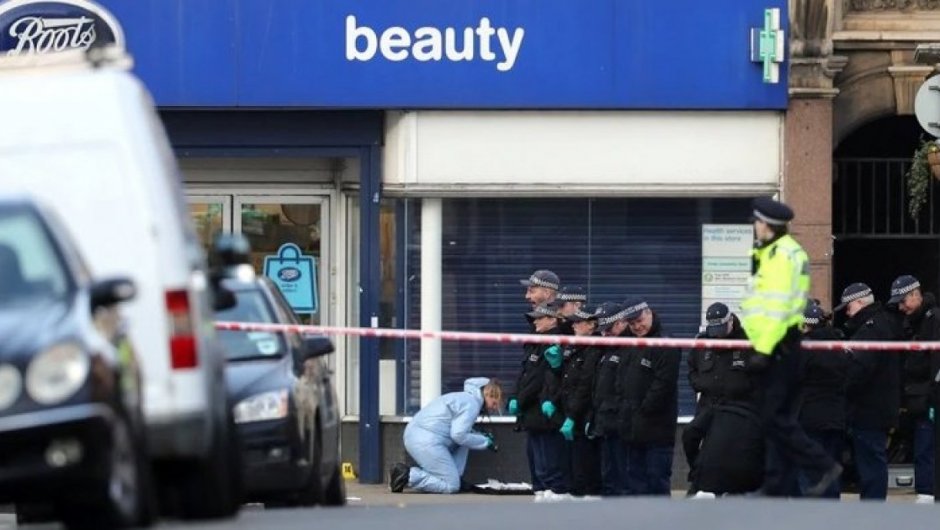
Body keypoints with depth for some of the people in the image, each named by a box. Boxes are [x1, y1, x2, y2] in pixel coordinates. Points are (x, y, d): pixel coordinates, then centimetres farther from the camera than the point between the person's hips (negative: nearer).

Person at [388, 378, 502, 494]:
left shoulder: (466, 398, 22)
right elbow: (458, 435, -16)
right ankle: (407, 476, -13)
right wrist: (485, 442, -4)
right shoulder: (471, 404, -10)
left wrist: (479, 436, 12)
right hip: (426, 441, -10)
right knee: (451, 486, -9)